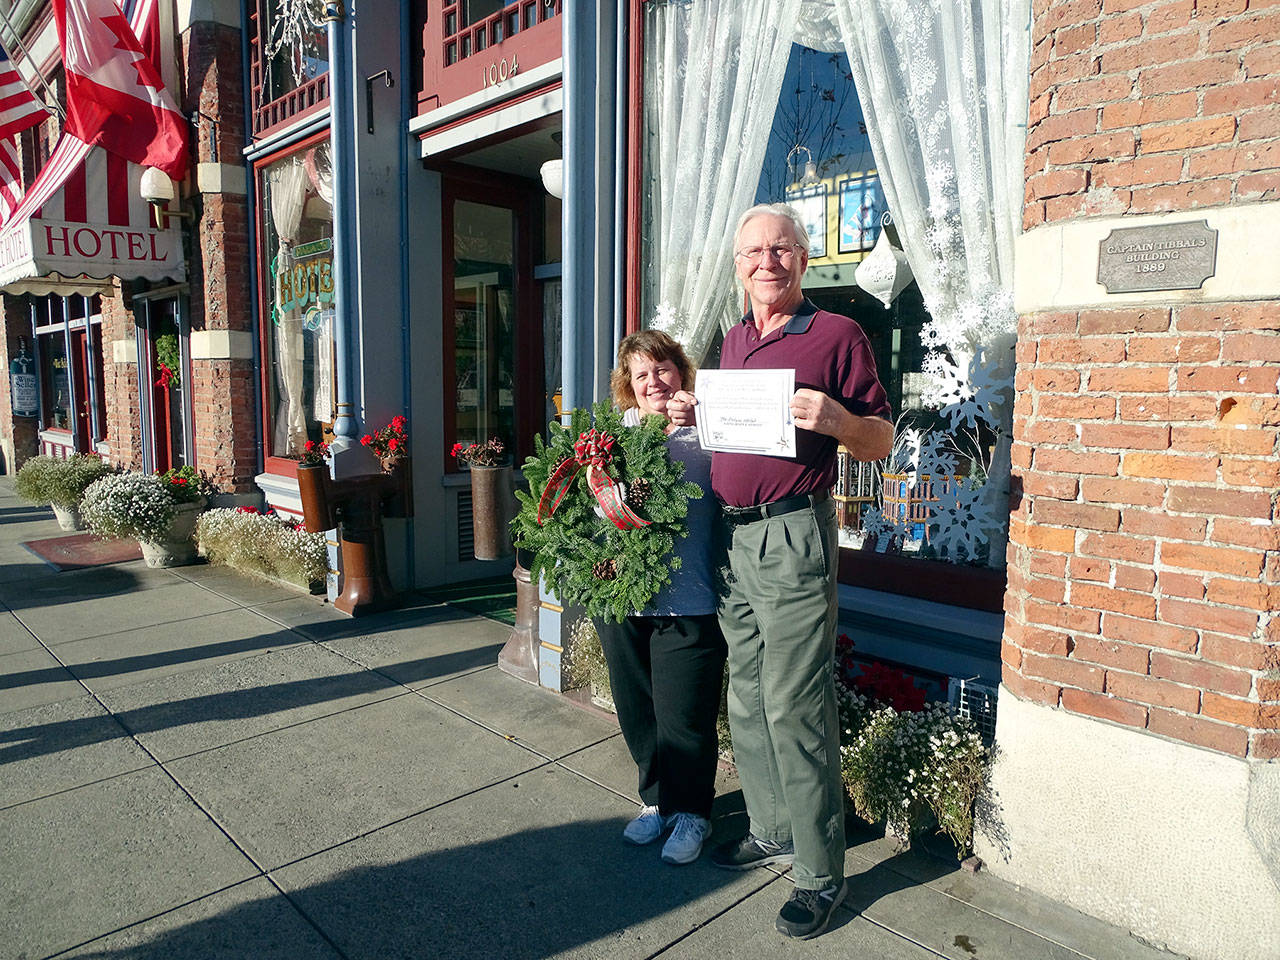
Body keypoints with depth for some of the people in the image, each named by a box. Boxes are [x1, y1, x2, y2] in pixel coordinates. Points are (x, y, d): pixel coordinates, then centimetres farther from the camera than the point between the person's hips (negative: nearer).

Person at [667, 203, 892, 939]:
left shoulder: (837, 335, -3)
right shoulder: (733, 340, 17)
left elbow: (881, 441, -3)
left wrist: (833, 419, -23)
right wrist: (691, 416, 7)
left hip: (792, 533, -7)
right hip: (731, 533, 7)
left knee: (795, 706, -3)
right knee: (748, 698, 15)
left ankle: (821, 872, 13)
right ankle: (773, 833, 32)